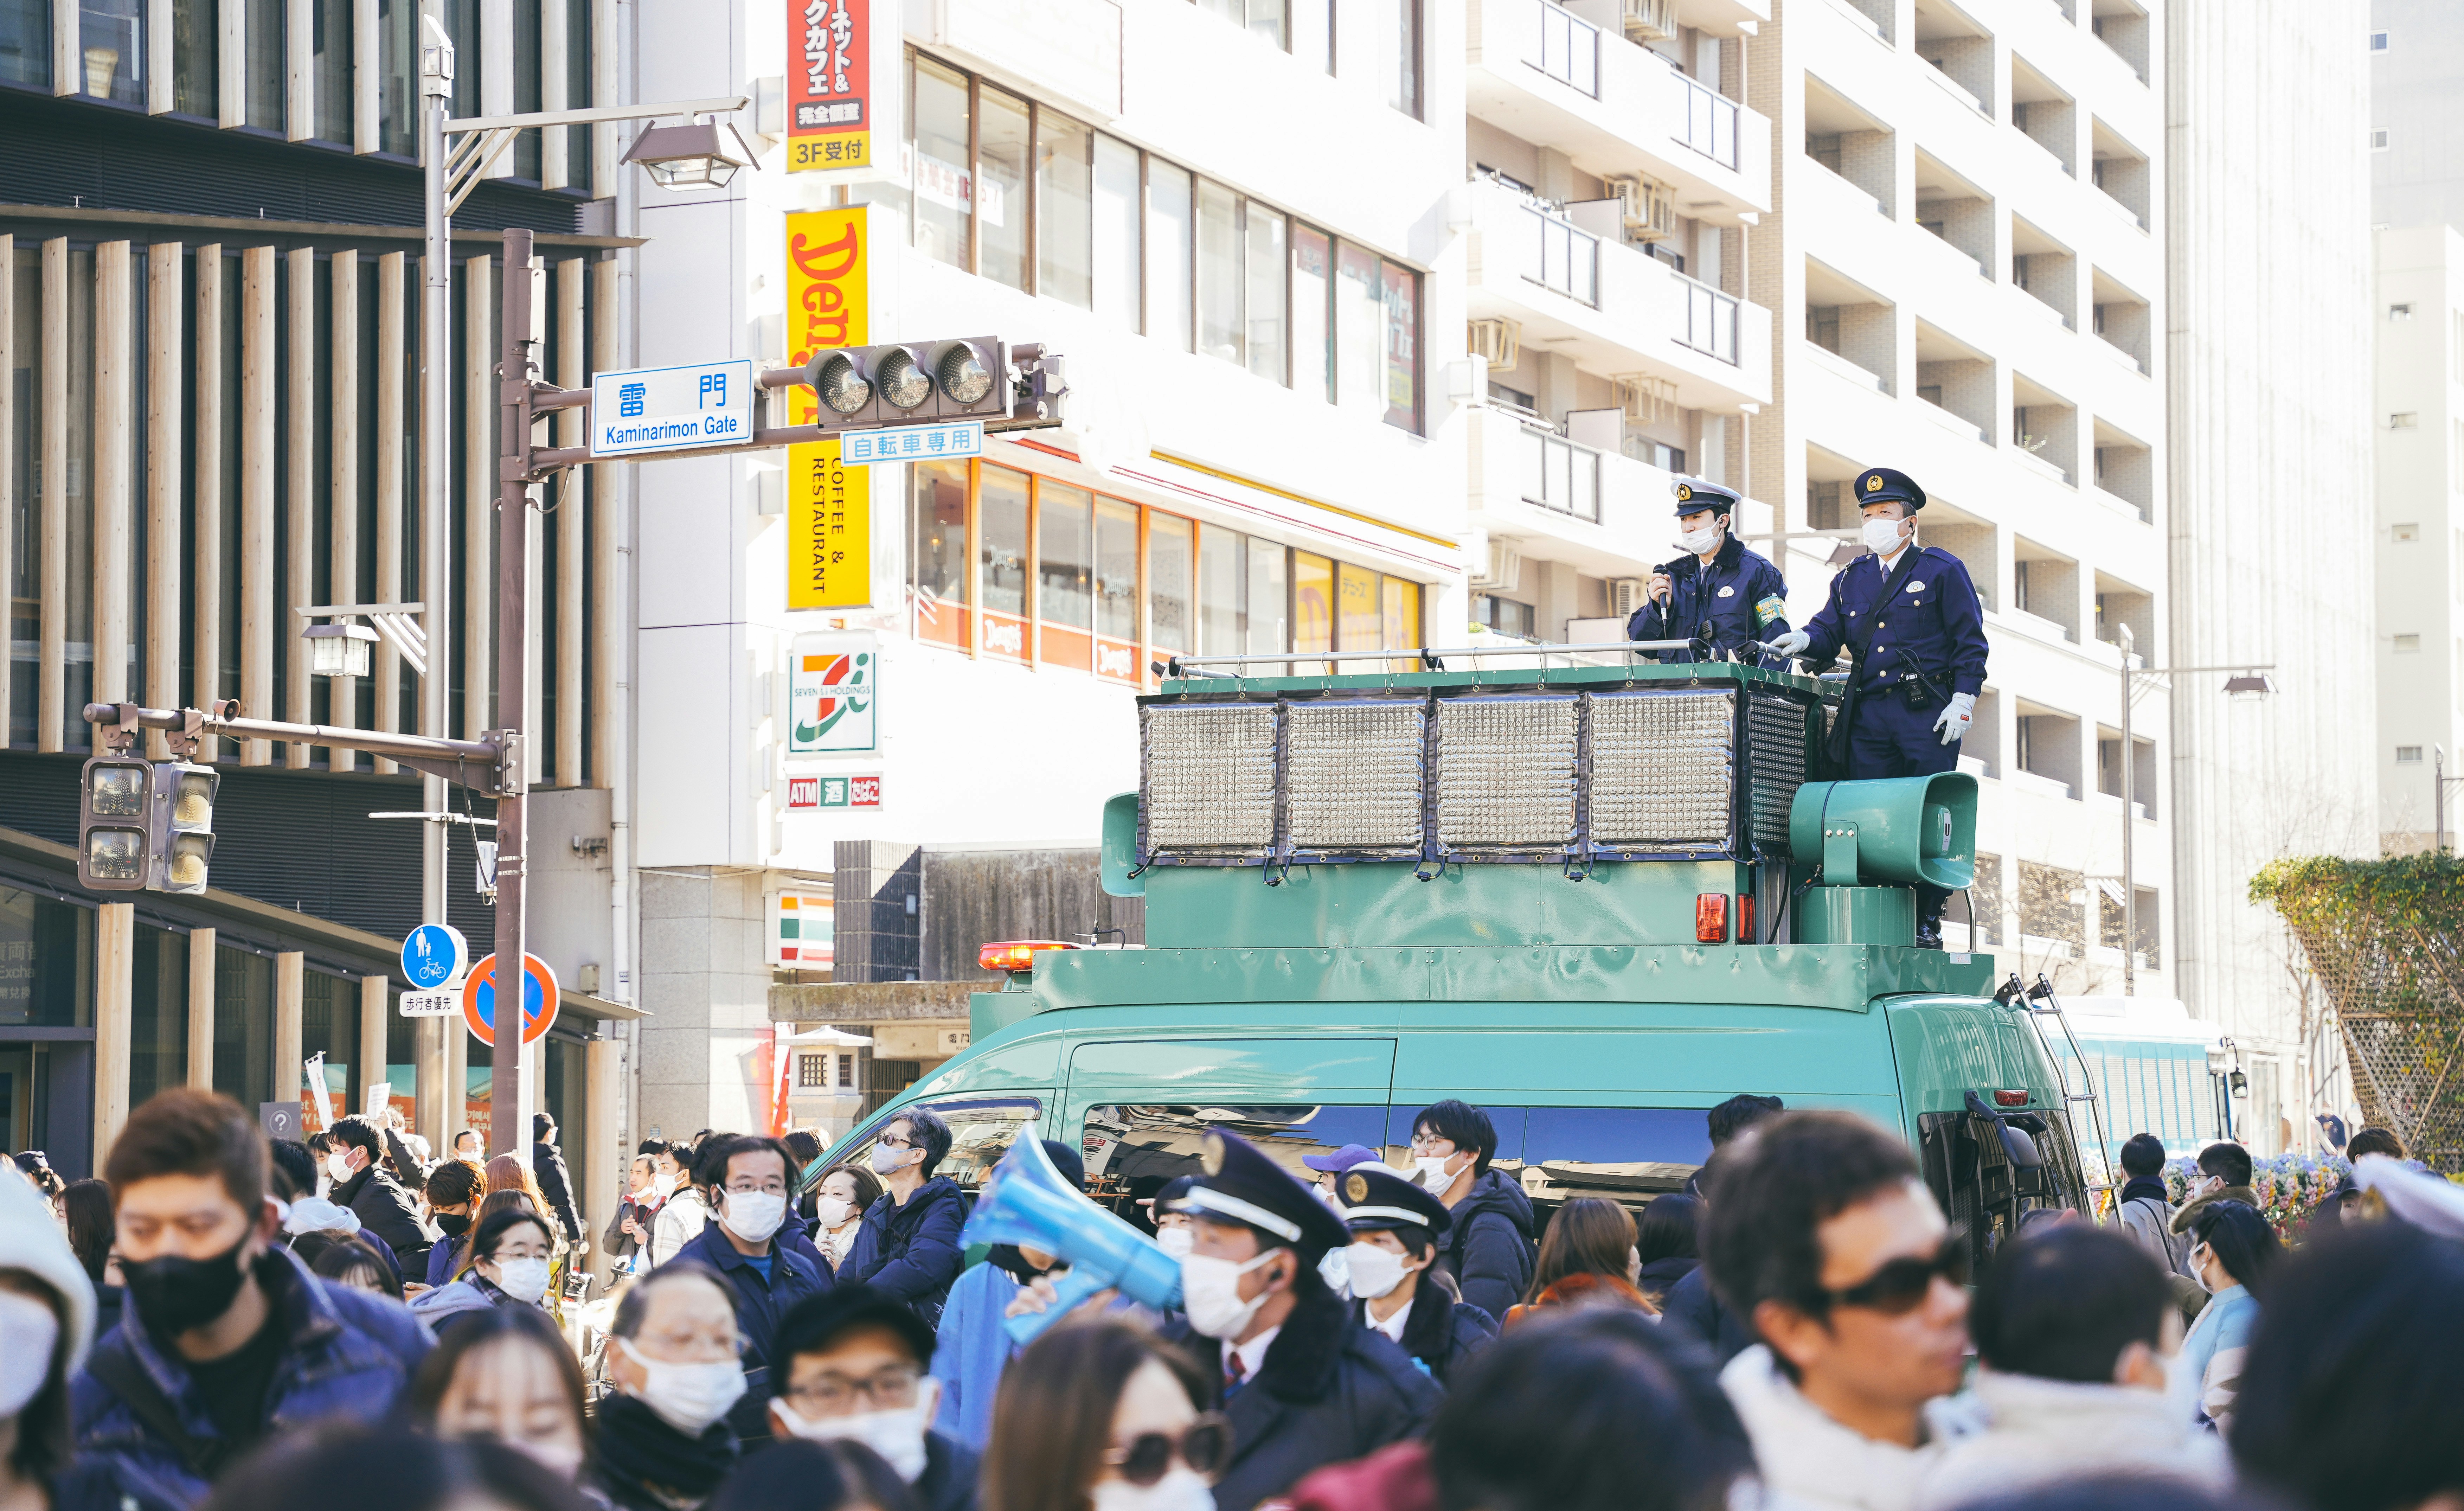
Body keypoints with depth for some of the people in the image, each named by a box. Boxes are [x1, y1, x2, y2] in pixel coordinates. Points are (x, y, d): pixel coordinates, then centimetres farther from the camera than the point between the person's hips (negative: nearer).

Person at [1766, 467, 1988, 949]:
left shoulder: (1942, 570, 6)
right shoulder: (1850, 579, 20)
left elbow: (1970, 641, 2)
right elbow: (1830, 631, 12)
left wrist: (1963, 700, -8)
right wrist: (1805, 640, -11)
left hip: (1928, 712, -4)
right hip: (1868, 716, 4)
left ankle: (1926, 923, 0)